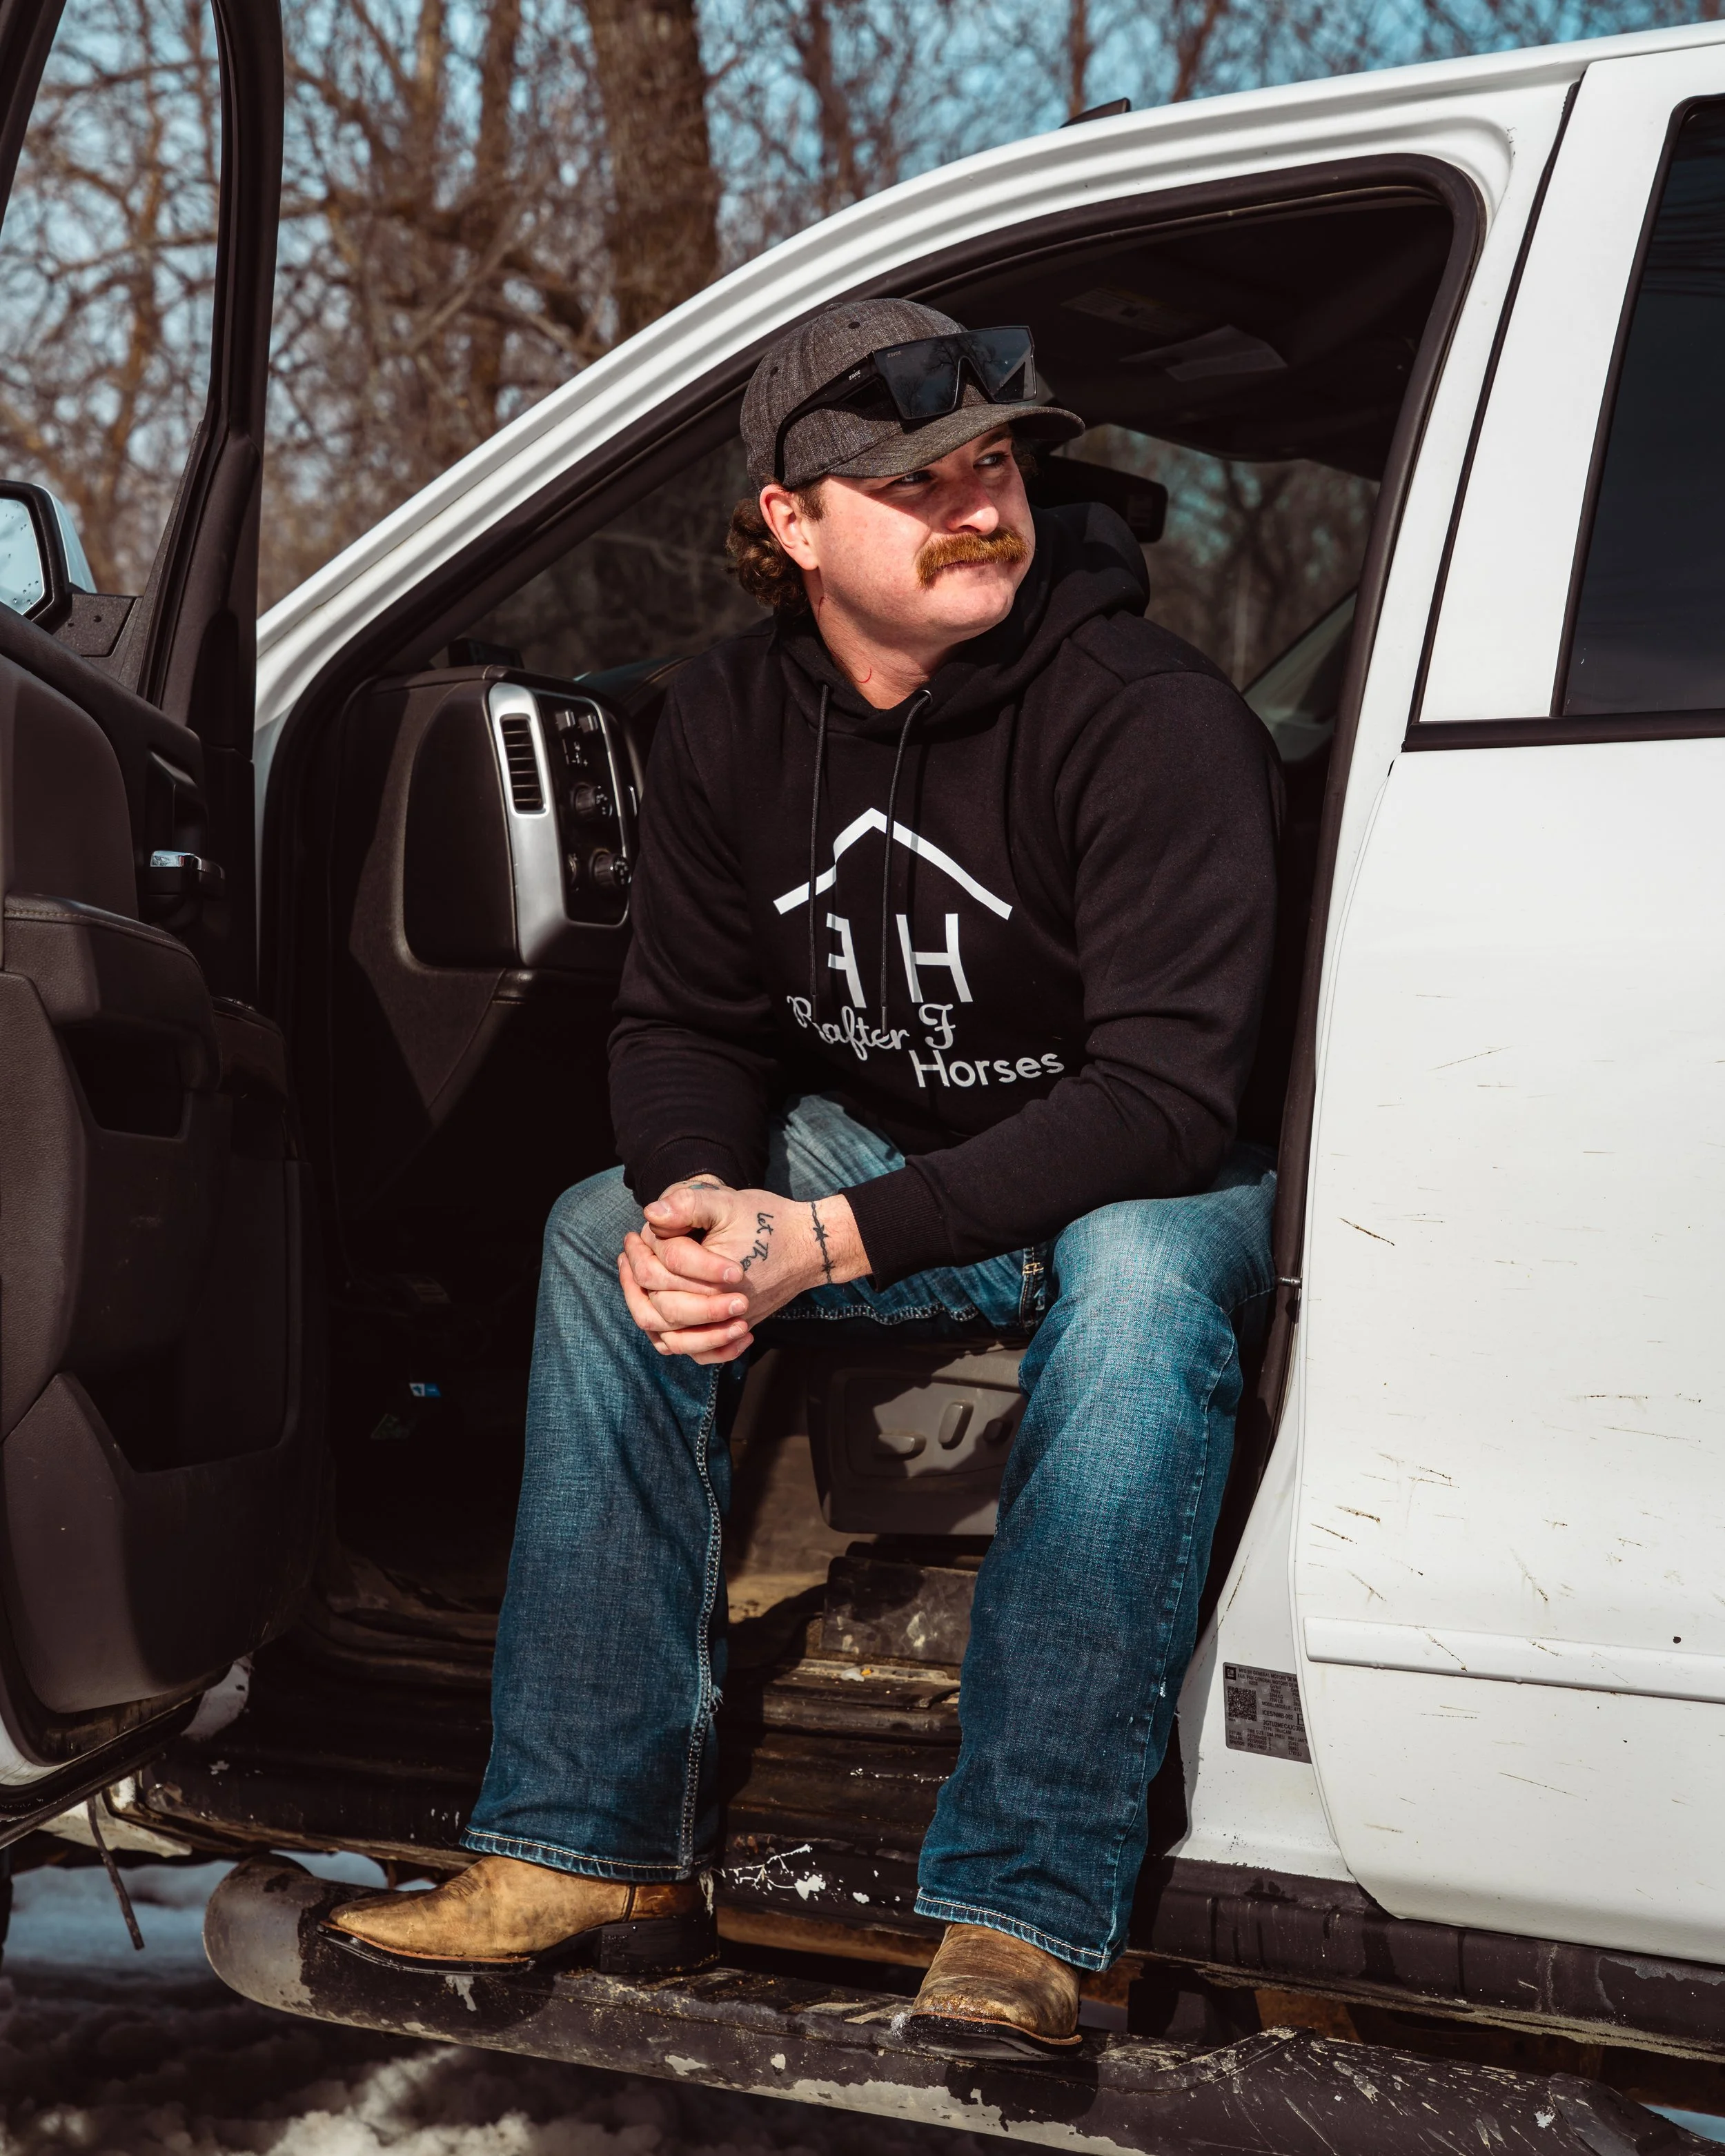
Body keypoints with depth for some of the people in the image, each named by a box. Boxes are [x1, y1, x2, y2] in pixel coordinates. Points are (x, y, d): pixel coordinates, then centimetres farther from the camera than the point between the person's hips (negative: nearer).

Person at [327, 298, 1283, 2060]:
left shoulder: (1154, 719, -23)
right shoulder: (732, 723, -5)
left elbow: (1160, 1094, -28)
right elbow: (683, 1022, -1)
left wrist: (837, 1240, -35)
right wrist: (698, 1197, -26)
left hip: (1159, 1180, -5)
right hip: (893, 1158, 6)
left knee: (1135, 1279, -38)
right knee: (608, 1232, -15)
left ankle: (1022, 1916, -37)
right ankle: (596, 1850, -14)